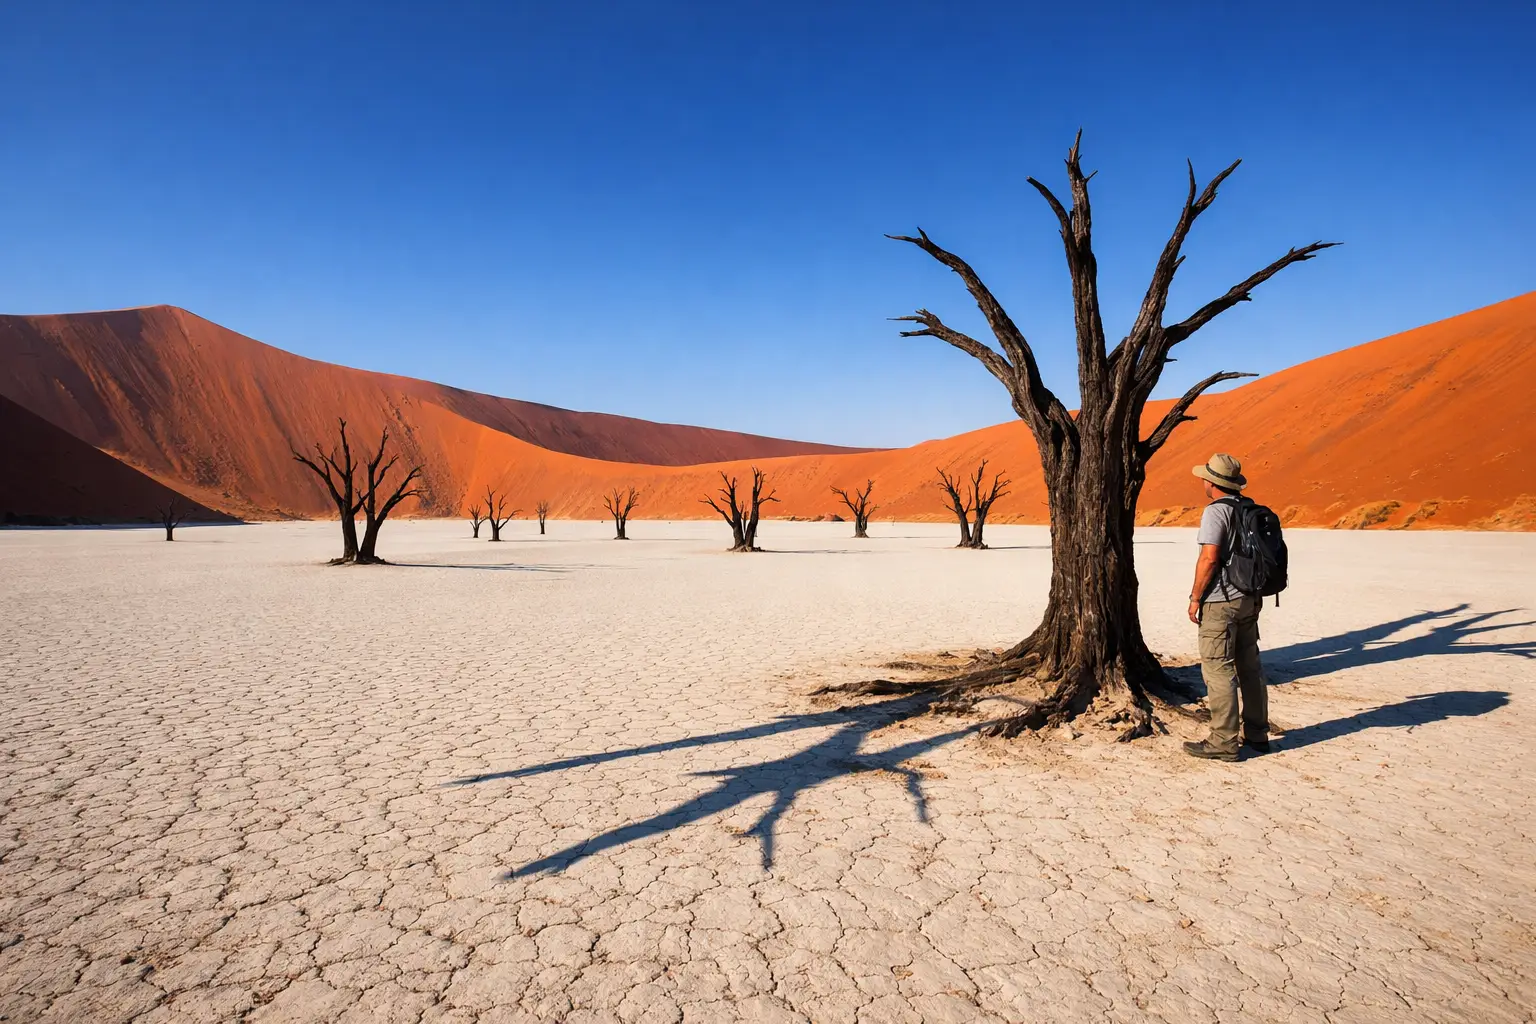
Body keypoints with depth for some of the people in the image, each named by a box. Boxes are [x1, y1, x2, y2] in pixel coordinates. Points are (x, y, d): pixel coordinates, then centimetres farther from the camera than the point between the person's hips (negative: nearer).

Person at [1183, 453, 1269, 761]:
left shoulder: (1215, 511, -15)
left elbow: (1209, 558, -21)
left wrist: (1195, 597, -13)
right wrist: (1255, 592, 23)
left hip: (1220, 601, -9)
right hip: (1249, 599, 9)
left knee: (1218, 670, -4)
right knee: (1250, 667, 15)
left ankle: (1223, 742, -1)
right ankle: (1257, 734, 25)